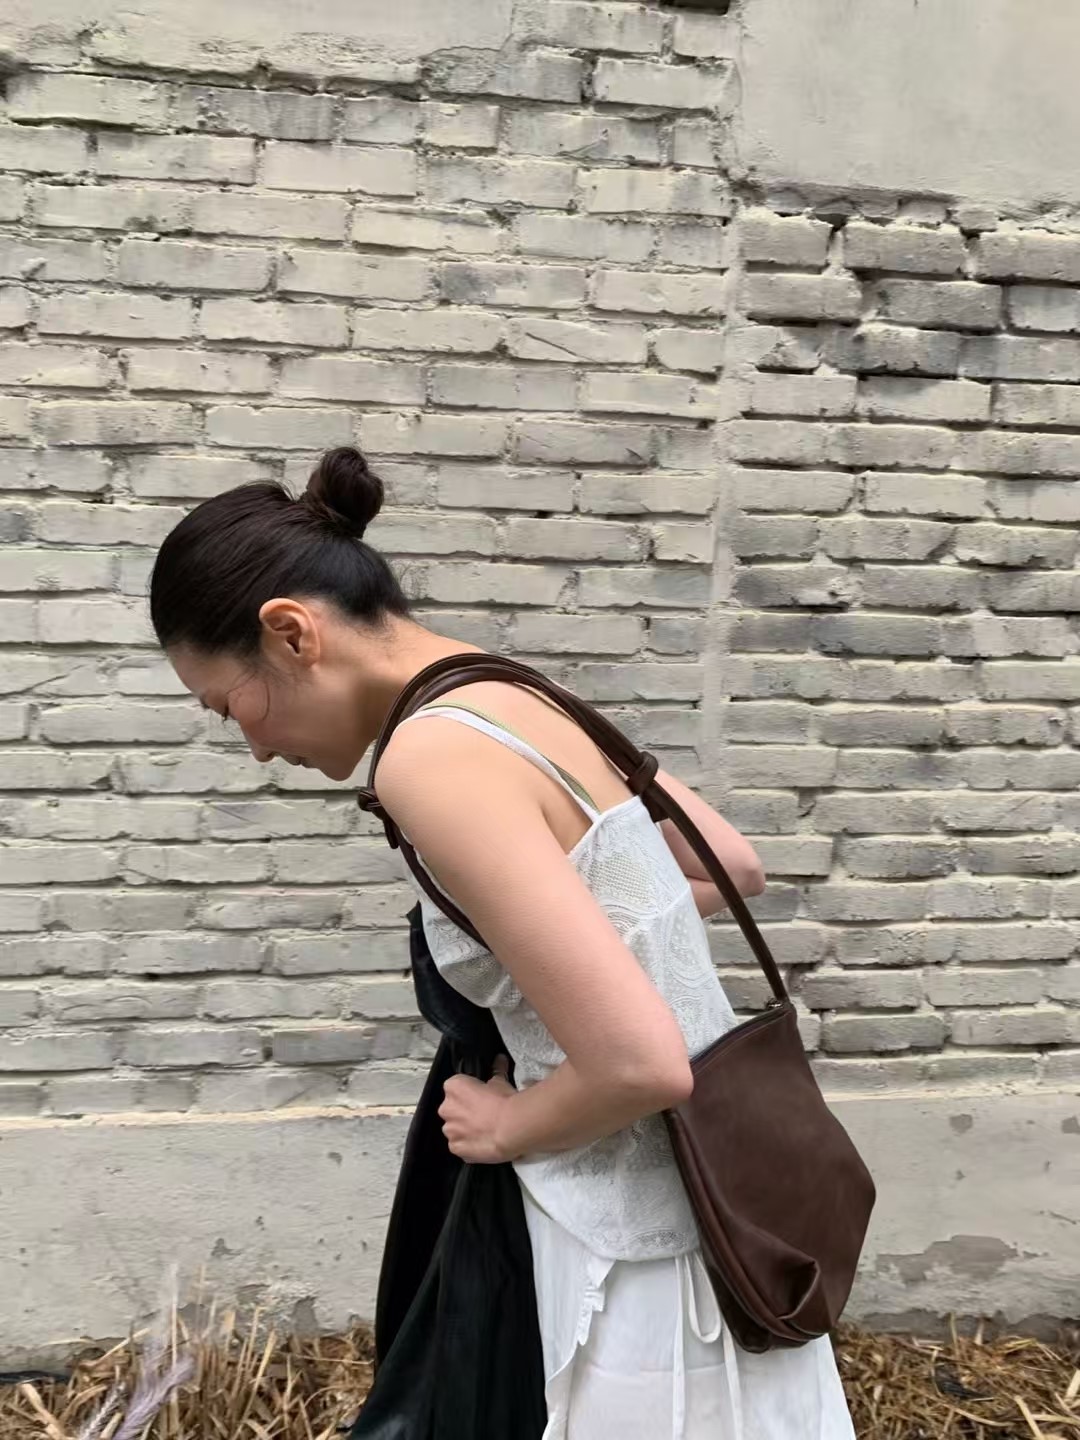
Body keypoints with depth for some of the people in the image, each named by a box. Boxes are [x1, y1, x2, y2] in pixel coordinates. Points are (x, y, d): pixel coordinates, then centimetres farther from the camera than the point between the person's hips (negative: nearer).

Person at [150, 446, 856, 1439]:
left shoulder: (434, 753, -24)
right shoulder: (528, 704, 3)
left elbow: (640, 1065, -28)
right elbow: (737, 868, 15)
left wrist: (506, 1127, -10)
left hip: (646, 1242, -8)